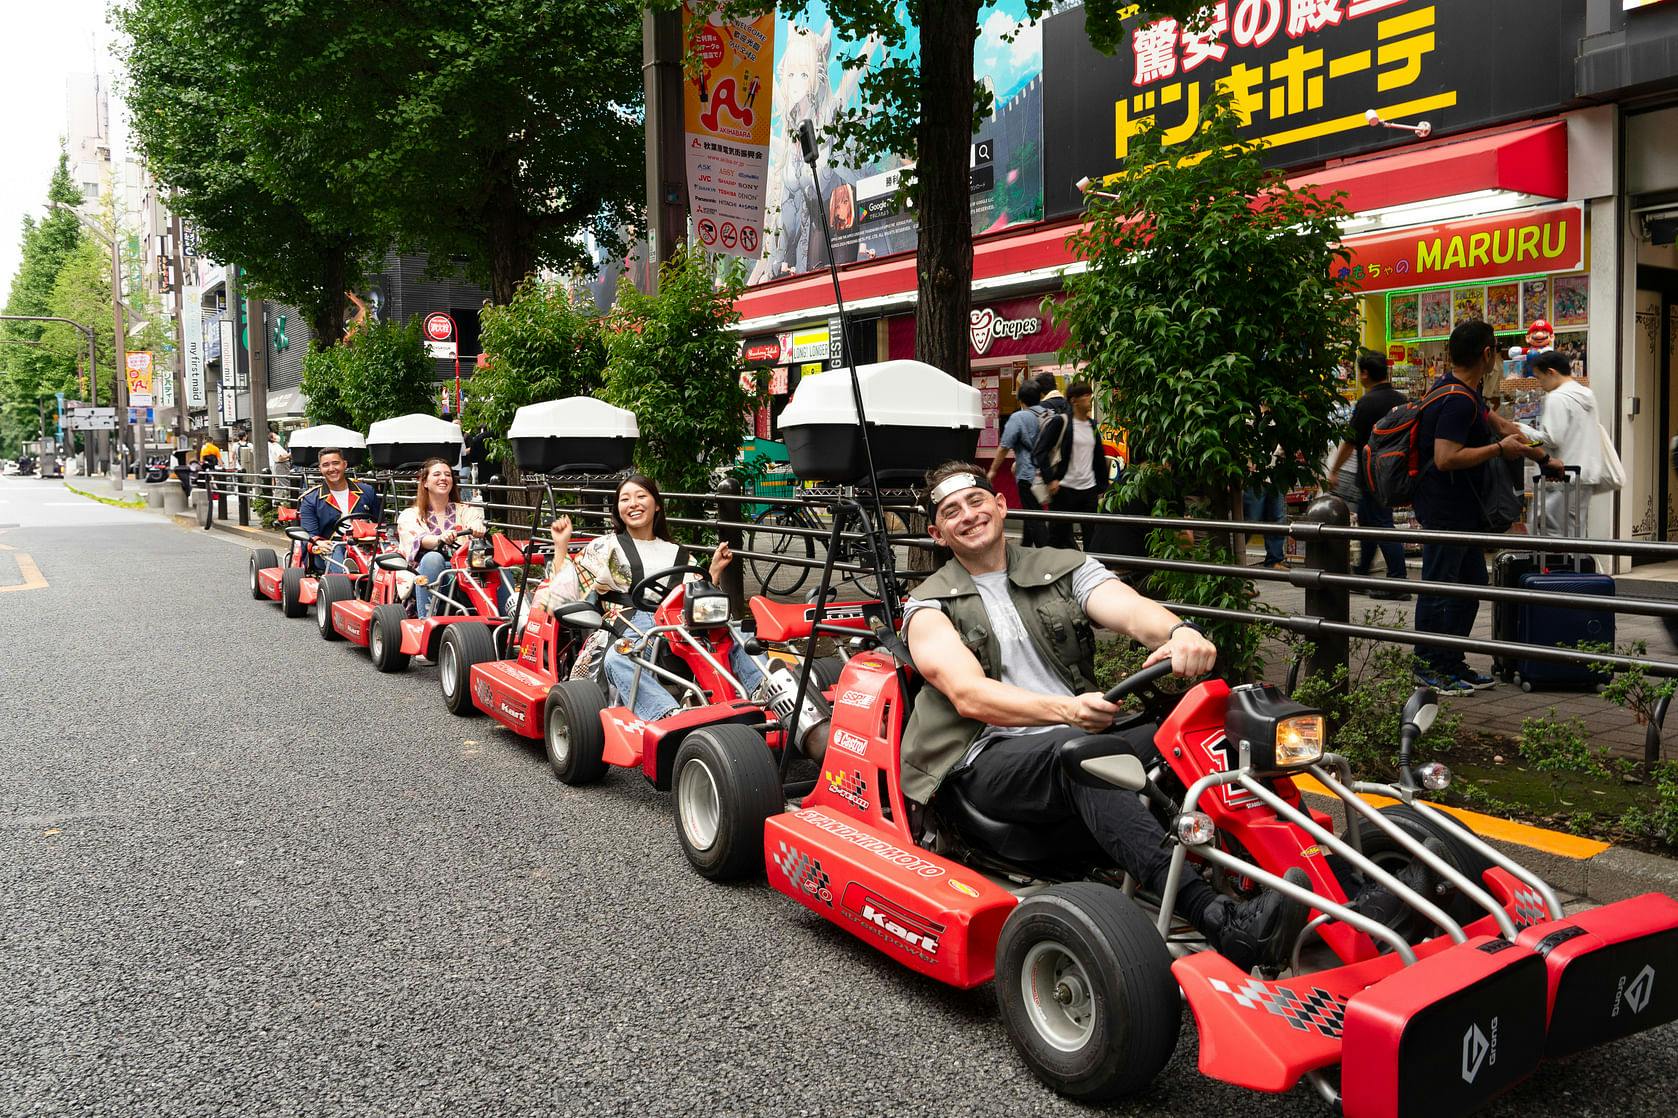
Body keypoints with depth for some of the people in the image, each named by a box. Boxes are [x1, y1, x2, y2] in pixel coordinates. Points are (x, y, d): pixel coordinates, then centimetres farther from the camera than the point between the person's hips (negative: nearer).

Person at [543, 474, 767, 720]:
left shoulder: (677, 553, 28)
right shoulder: (605, 548, 21)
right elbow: (565, 587, 15)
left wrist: (715, 570, 12)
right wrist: (561, 545, 9)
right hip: (630, 630, -3)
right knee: (616, 659, -40)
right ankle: (669, 715, -62)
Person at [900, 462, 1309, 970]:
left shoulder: (1064, 568, 16)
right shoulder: (930, 606, 8)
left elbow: (1131, 608, -4)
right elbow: (969, 695, -9)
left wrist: (1179, 632, -29)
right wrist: (1064, 710, -26)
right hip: (987, 761, -4)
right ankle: (1218, 919, -51)